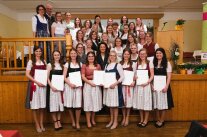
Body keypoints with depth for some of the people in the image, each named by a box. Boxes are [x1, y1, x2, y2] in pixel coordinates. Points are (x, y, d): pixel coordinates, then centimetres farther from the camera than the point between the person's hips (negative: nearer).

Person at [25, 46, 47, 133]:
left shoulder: (44, 61, 12)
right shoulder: (31, 62, 0)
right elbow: (27, 74, -7)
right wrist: (37, 82, -16)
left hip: (43, 85, 4)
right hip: (34, 85, -3)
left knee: (42, 106, 8)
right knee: (35, 106, 1)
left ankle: (41, 124, 21)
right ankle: (37, 125, 15)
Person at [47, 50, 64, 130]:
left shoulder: (62, 65, 11)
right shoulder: (50, 65, 1)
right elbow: (47, 77, -5)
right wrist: (51, 86, -15)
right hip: (53, 87, -3)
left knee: (60, 103, 7)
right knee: (54, 104, -2)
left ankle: (59, 122, 18)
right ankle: (55, 123, 8)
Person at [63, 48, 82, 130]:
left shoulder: (80, 64, 13)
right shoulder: (67, 64, 6)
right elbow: (64, 77, -1)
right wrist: (70, 84, -15)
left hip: (78, 86, 1)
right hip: (69, 85, -1)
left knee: (78, 105, -5)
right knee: (70, 105, 3)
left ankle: (77, 123, 8)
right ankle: (73, 122, 21)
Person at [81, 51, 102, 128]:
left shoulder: (98, 66, 11)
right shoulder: (84, 66, 4)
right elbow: (83, 77, -5)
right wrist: (90, 82, -16)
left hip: (97, 85, 3)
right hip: (88, 85, -2)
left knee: (95, 102, 9)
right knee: (88, 103, 0)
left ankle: (93, 119, 28)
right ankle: (88, 122, 11)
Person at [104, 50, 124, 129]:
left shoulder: (118, 65, -4)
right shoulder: (107, 66, 12)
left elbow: (122, 76, -10)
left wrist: (115, 84, -19)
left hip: (115, 87, -5)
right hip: (108, 87, 5)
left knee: (115, 105, 1)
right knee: (110, 104, 13)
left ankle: (115, 122, 14)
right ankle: (111, 121, 26)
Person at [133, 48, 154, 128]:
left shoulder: (149, 63, -1)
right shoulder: (137, 63, 9)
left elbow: (152, 75, -4)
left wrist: (147, 82, -17)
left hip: (146, 85, -3)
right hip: (138, 85, 3)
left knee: (146, 102, 2)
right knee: (139, 102, 8)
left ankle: (146, 120, 17)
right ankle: (141, 120, 22)